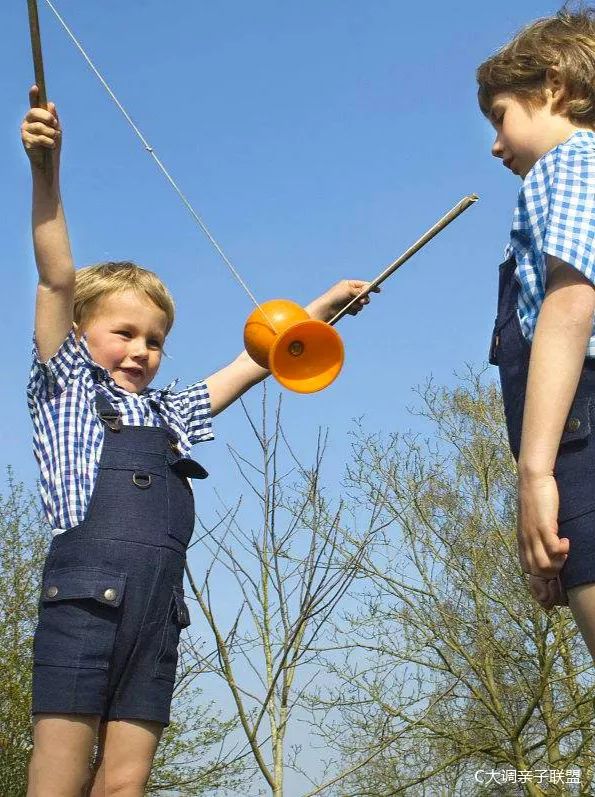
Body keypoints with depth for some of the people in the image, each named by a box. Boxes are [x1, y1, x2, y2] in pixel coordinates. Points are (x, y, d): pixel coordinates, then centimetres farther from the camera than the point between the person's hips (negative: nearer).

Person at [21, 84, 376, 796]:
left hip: (158, 611, 6)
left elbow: (253, 362, 33)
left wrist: (325, 304, 35)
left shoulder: (168, 414, 26)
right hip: (84, 596, -5)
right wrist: (45, 169, -7)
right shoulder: (66, 389, 12)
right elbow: (57, 280, 2)